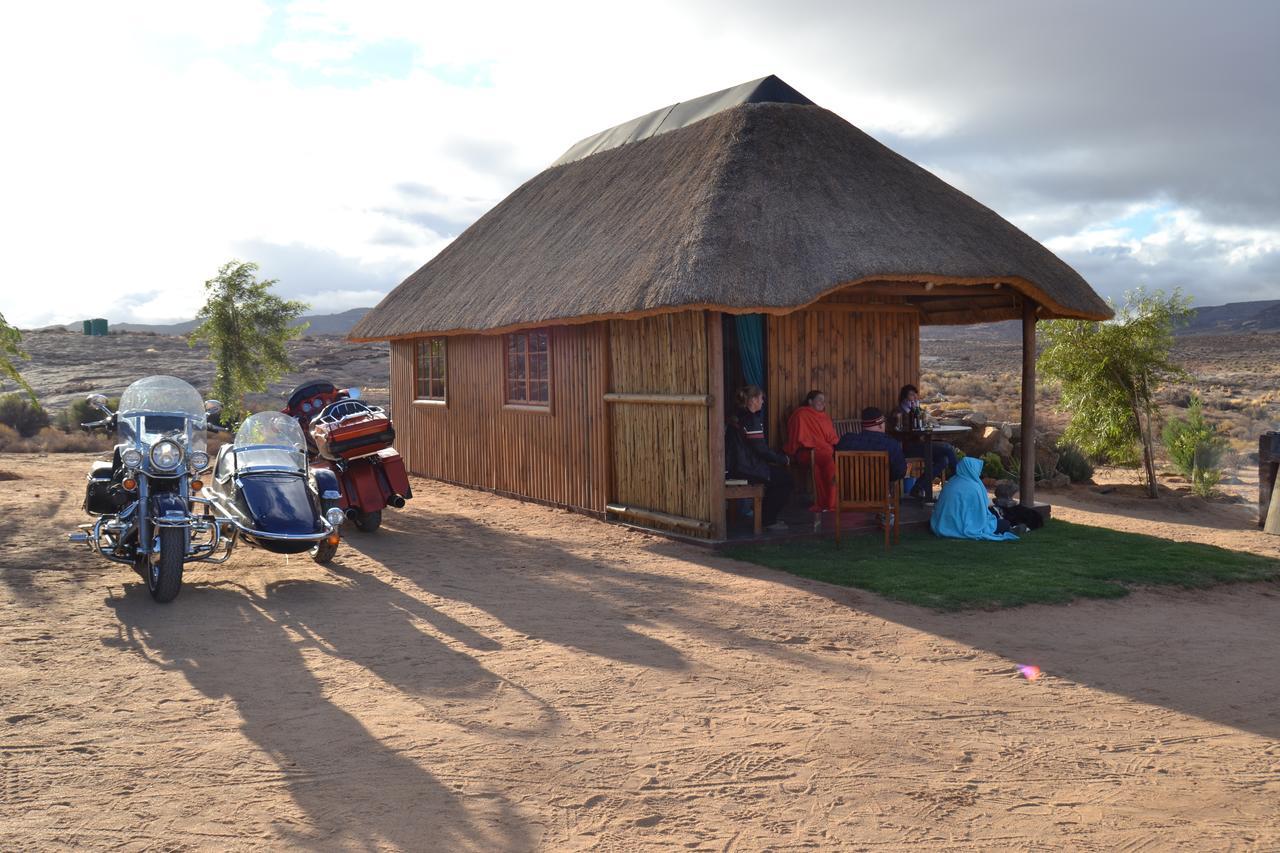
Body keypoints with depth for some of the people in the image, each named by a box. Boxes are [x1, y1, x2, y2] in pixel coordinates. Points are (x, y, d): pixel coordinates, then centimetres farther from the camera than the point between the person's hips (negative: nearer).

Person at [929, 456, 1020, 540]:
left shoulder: (951, 482, 3)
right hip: (967, 528, -8)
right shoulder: (974, 487, -19)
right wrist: (987, 504, 10)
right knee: (1005, 524, 5)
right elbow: (981, 511, -12)